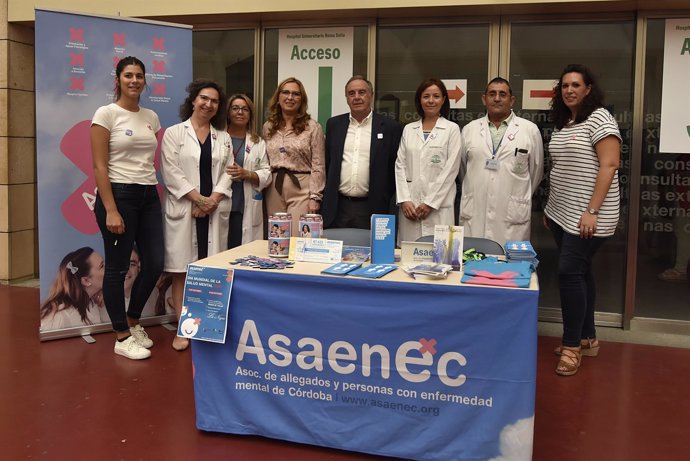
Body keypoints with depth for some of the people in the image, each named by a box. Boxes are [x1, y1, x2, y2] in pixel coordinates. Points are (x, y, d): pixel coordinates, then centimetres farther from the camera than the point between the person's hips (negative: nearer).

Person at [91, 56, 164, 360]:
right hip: (118, 195, -6)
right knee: (117, 268, 2)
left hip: (149, 196, 6)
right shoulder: (106, 114, -6)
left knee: (155, 264, 6)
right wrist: (110, 210, -17)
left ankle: (133, 323, 30)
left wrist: (160, 198, 7)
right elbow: (99, 167, -11)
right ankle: (122, 338, 15)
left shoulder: (151, 117, 12)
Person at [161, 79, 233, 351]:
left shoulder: (223, 137, 15)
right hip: (184, 210, -3)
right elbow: (171, 172, -6)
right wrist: (198, 199, -12)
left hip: (215, 211, 3)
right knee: (181, 270, -1)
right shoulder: (174, 133, 3)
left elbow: (227, 172, 7)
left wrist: (213, 200, -9)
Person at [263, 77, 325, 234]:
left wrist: (315, 197, -10)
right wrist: (262, 191, 9)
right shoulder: (268, 127, 11)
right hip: (274, 188, 4)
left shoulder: (312, 127, -2)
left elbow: (318, 166, -4)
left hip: (301, 188, -4)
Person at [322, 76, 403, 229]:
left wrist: (382, 201, 3)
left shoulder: (390, 127, 0)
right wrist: (326, 196, 11)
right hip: (336, 207, 2)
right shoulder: (333, 124, 10)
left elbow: (395, 168, 3)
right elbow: (326, 163, 15)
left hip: (371, 209, -2)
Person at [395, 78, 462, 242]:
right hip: (410, 205, 3)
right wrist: (404, 200, -4)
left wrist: (430, 203, -9)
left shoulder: (452, 129, 3)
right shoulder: (408, 129, 13)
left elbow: (450, 169, -4)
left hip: (438, 206, -3)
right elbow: (400, 166, 8)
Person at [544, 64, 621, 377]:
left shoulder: (599, 118, -9)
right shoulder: (562, 123, 14)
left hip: (586, 216, -8)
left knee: (569, 273, -10)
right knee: (580, 272, 12)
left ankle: (572, 345, 1)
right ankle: (587, 338, 22)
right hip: (562, 213, 8)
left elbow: (609, 165, -16)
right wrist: (550, 207, 15)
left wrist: (592, 211, -22)